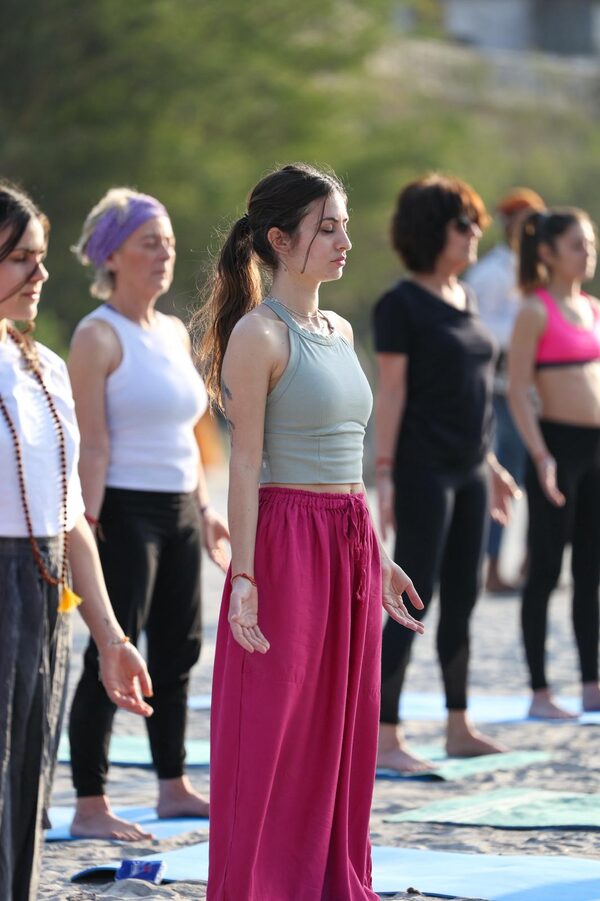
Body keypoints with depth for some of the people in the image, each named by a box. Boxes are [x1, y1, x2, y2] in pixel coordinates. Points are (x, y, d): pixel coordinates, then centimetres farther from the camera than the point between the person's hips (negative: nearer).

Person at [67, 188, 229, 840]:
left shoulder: (174, 333, 14)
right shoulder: (99, 336, -9)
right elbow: (93, 443, -15)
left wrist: (204, 508, 18)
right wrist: (87, 523, -20)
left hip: (178, 510, 8)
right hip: (126, 511, -8)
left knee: (177, 650, 14)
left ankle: (173, 787, 26)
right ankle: (90, 805, -5)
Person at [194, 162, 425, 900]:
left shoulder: (338, 332, 14)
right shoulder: (259, 334, -9)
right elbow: (245, 463, -12)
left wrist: (378, 559, 20)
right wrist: (244, 576, -17)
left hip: (351, 545, 8)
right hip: (286, 542, -8)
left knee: (341, 735, 11)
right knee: (271, 736, -1)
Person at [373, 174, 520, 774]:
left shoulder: (465, 300, 13)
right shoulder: (402, 305, -10)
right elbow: (391, 391, -14)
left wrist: (490, 464, 20)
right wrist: (384, 474, -18)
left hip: (468, 471, 8)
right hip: (423, 470, -8)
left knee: (461, 599, 12)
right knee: (413, 600, -8)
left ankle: (459, 729, 20)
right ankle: (385, 739, -6)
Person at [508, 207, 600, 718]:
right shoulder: (536, 312, -8)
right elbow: (517, 389, -12)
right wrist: (540, 455, -19)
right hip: (558, 443, -7)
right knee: (546, 571, -2)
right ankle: (540, 692, 3)